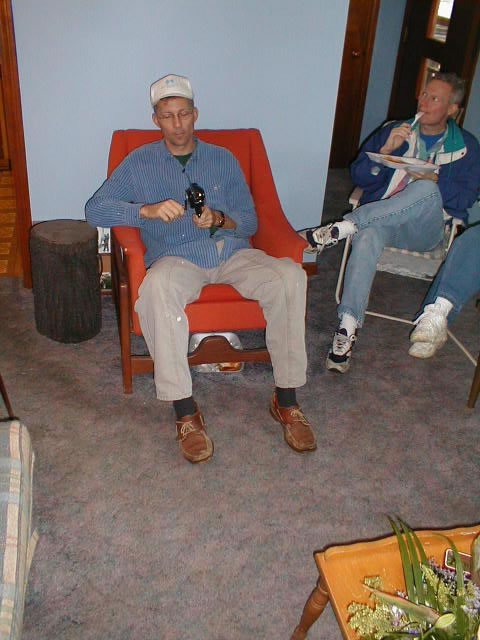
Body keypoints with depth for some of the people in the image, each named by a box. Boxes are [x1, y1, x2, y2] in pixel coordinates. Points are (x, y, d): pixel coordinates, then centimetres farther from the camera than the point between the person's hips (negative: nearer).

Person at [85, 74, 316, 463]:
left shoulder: (224, 160, 18)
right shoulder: (139, 163, 13)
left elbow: (250, 223, 14)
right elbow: (95, 209, 1)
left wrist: (221, 220, -10)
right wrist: (147, 210, -16)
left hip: (232, 252, 3)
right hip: (177, 257, -2)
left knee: (291, 275, -27)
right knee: (157, 285, -39)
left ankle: (286, 401, -18)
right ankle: (185, 412, -31)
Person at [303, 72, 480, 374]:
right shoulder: (394, 131, 18)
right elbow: (359, 176, 10)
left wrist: (434, 180, -16)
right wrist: (385, 150, -6)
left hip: (426, 229, 0)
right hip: (379, 217, 1)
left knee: (427, 191, -36)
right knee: (368, 236, -38)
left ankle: (341, 228, -38)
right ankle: (347, 331, -44)